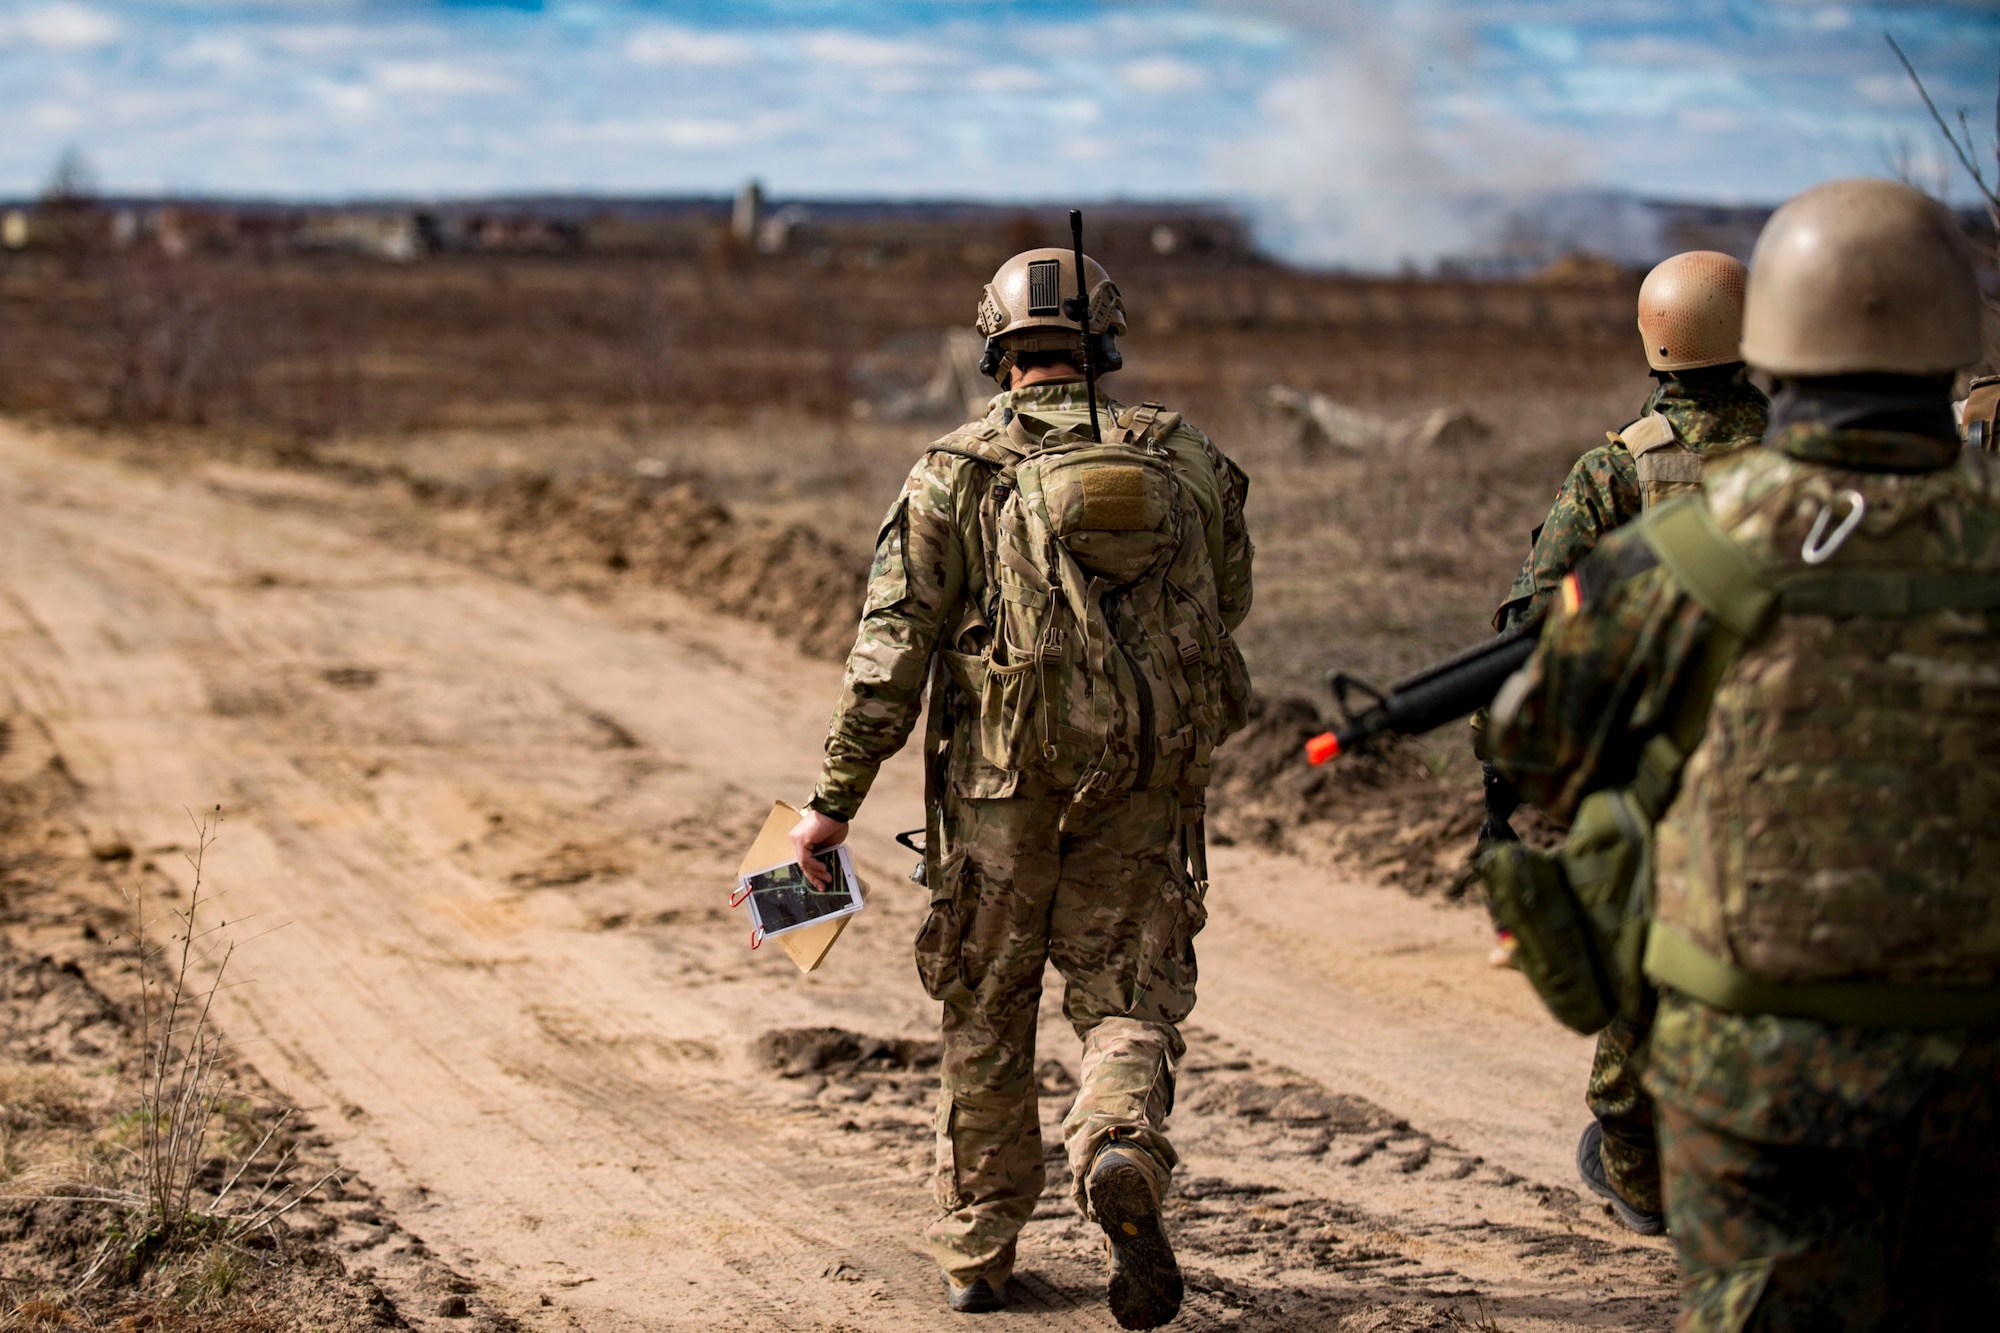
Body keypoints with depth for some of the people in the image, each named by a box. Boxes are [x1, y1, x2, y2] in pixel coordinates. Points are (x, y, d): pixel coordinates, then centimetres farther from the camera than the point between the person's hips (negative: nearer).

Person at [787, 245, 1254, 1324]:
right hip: (1143, 790, 1)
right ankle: (1120, 1154, -21)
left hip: (1003, 788, -1)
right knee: (1128, 1001, 9)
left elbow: (891, 650, -9)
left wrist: (835, 800, -5)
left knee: (986, 1018, 13)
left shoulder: (956, 475, -5)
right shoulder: (1184, 464, 3)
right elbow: (1227, 609, 15)